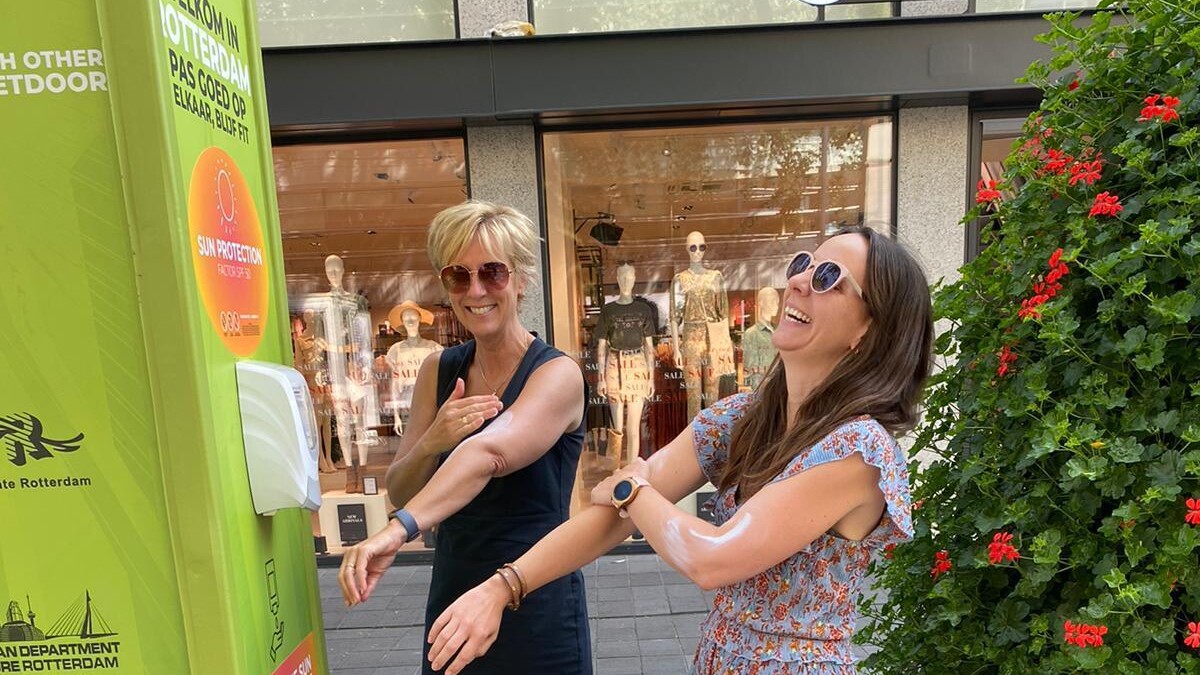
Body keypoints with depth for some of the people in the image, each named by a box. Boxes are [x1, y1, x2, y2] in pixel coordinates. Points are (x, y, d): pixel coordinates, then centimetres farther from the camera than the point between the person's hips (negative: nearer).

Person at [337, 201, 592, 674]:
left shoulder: (557, 374, -15)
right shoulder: (439, 370, 0)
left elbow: (489, 452, -34)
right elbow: (399, 492, 1)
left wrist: (397, 530, -46)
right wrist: (433, 442, -18)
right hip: (451, 595, 5)